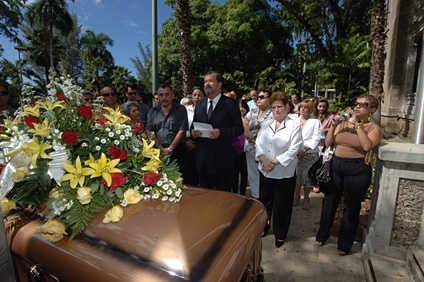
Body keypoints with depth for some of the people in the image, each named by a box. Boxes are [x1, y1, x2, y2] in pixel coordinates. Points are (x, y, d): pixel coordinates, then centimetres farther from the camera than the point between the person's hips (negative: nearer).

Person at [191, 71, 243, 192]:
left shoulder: (231, 104, -5)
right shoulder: (199, 104, 12)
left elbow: (239, 128, -8)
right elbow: (194, 124, 18)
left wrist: (221, 133, -24)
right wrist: (193, 131, -6)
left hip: (222, 160, -5)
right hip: (202, 160, 5)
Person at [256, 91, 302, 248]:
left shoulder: (294, 126, -7)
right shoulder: (266, 124, 7)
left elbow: (293, 150, -14)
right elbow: (259, 144, 2)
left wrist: (274, 162, -20)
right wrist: (264, 160, -15)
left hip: (284, 174, -4)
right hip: (265, 171, 5)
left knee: (282, 205, 9)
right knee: (264, 201, 19)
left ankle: (280, 234, 31)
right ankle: (263, 227, 42)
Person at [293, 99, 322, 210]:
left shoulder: (315, 122, 0)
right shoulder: (295, 121, 11)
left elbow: (315, 139, -7)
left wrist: (303, 150, -14)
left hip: (309, 154, -3)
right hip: (295, 153, 3)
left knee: (307, 176, 1)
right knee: (296, 175, 8)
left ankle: (306, 198, 19)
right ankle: (297, 196, 25)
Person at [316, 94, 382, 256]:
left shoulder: (373, 128, -1)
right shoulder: (343, 123, 6)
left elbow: (367, 146, -21)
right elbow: (328, 143, 1)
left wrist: (357, 124, -18)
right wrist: (333, 125, -9)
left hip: (357, 170, -3)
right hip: (335, 165, 3)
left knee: (351, 207, 10)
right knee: (329, 201, 13)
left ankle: (344, 244, 30)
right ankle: (322, 235, 34)